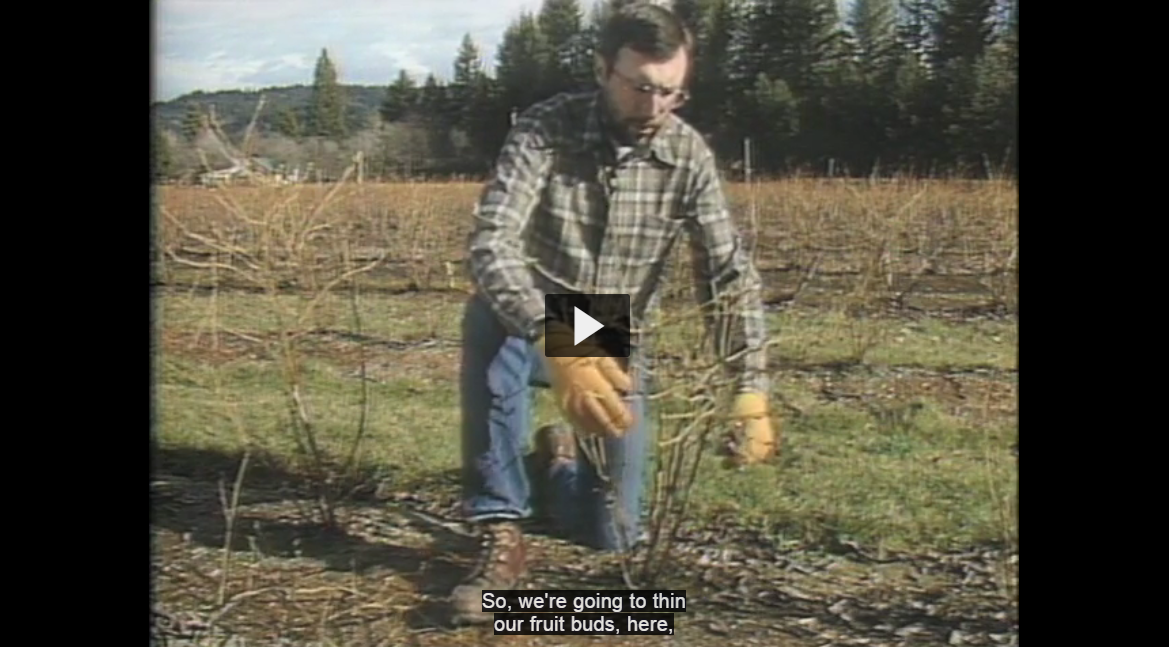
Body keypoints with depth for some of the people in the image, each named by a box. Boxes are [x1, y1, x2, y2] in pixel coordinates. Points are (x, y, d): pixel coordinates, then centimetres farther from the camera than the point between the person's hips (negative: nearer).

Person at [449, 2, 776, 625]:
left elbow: (729, 273, -11)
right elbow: (489, 244, -35)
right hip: (530, 330, -2)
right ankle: (502, 534, -29)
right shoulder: (546, 128, -22)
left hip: (611, 350, 3)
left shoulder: (688, 154, -12)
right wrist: (556, 342, -52)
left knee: (610, 535, -3)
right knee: (489, 320, -39)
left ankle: (559, 460, 34)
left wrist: (752, 390, -24)